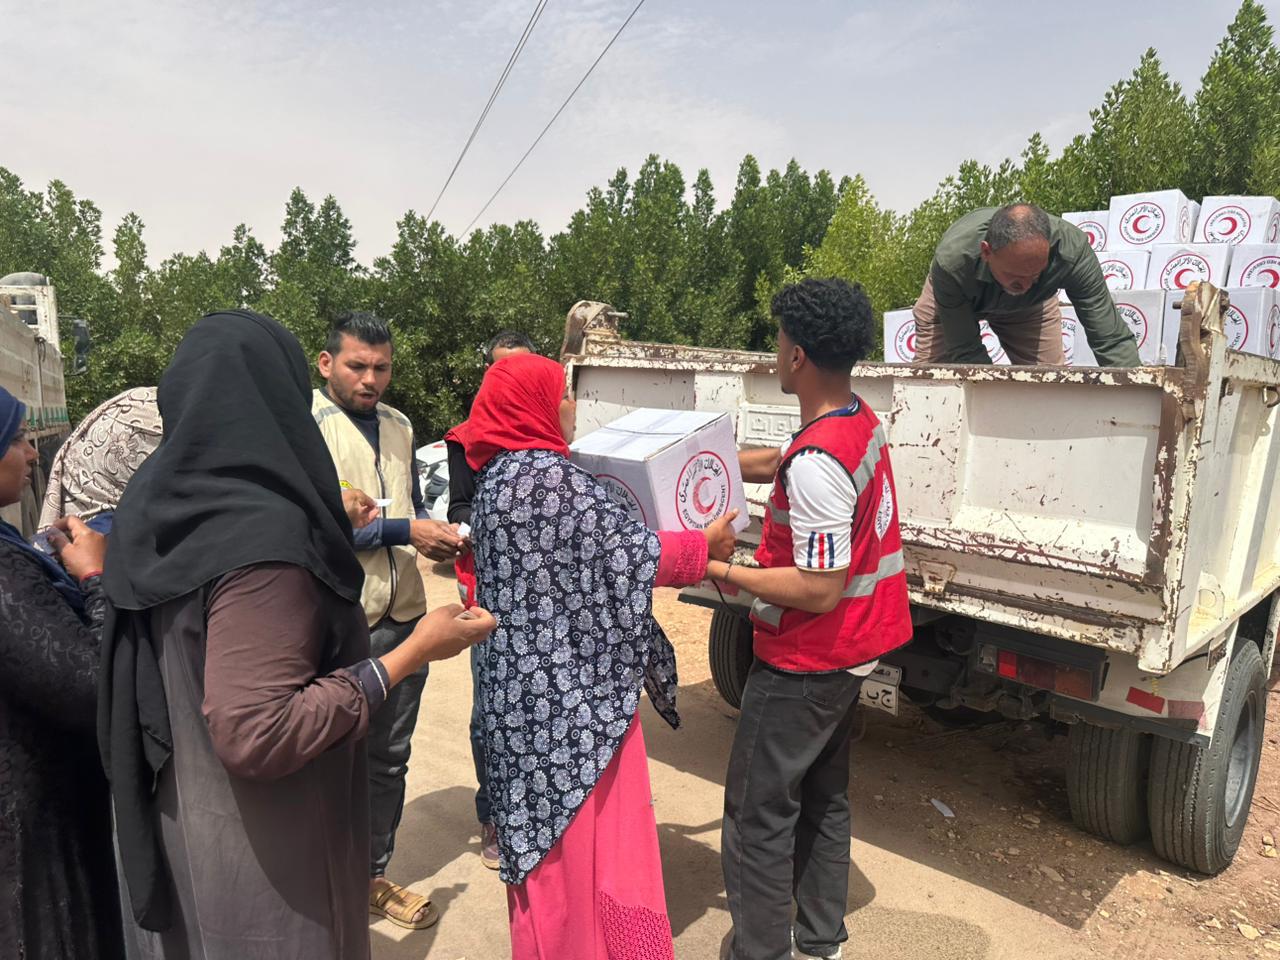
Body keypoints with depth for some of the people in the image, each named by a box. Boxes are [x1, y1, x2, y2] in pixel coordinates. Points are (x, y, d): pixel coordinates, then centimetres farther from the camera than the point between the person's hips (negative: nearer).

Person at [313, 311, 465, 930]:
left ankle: (373, 875, 35)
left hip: (403, 616, 6)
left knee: (389, 756, 17)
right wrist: (402, 531, -21)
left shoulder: (397, 426, 12)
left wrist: (440, 540, 0)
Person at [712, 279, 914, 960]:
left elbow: (819, 590, -29)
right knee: (823, 798, 23)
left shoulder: (817, 462, -29)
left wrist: (720, 571, -22)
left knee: (758, 816, 5)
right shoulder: (862, 423, 1)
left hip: (804, 665, -10)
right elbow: (777, 462, 18)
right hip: (853, 651, 10)